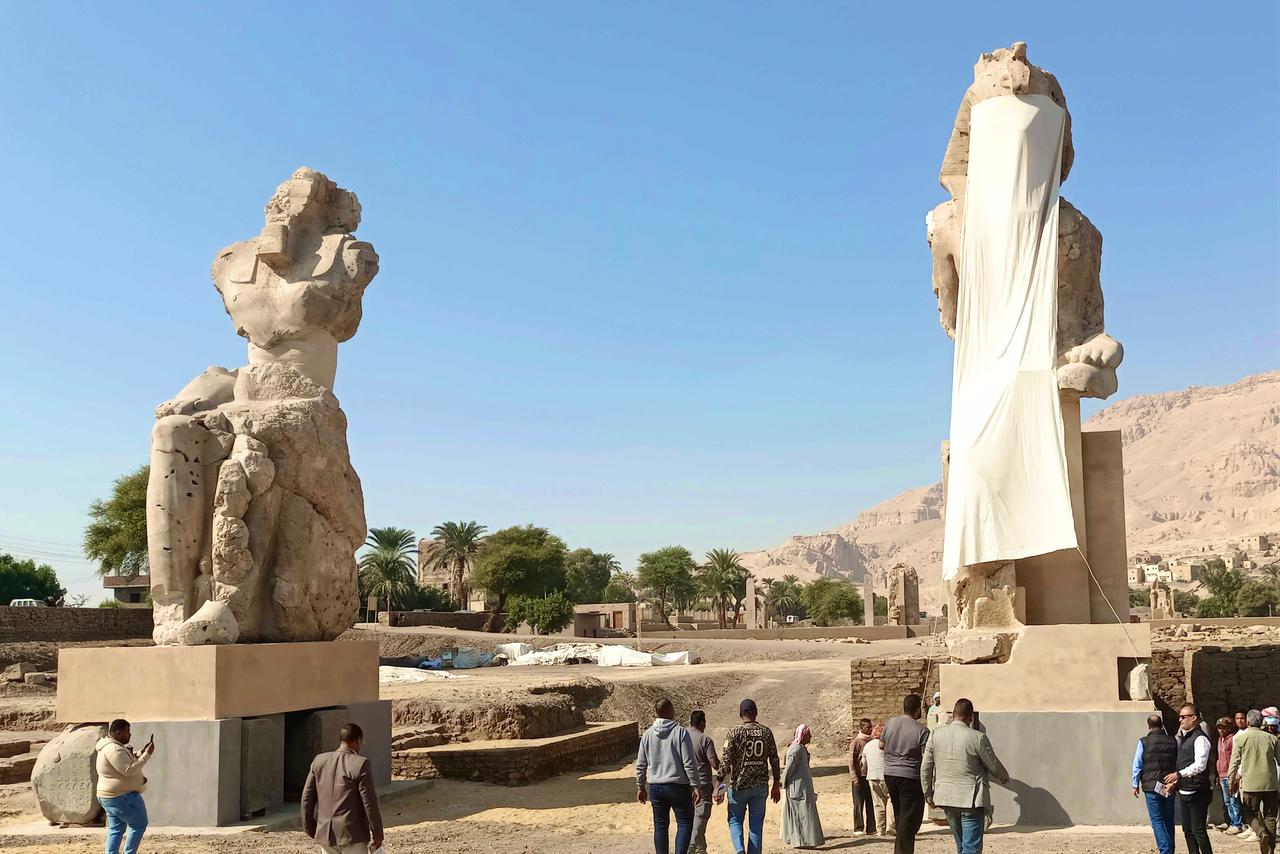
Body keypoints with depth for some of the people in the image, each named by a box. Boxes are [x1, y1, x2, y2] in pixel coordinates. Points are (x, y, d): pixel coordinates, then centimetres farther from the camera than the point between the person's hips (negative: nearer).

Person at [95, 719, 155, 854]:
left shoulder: (109, 746, 13)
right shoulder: (114, 749, -23)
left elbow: (127, 762, 21)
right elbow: (130, 770, -26)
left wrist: (142, 752, 7)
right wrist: (147, 755, -21)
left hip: (109, 797, 10)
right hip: (122, 797, -10)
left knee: (115, 828, 12)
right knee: (139, 824, 2)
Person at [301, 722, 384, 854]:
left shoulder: (319, 761, 3)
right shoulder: (361, 764, -13)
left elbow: (307, 797, 7)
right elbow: (369, 802, -13)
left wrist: (309, 827, 19)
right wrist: (377, 834, -4)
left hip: (325, 833, 5)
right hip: (352, 834, -5)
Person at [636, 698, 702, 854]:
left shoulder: (648, 734, 4)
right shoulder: (680, 732, -10)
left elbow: (640, 764, 8)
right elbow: (689, 763, -12)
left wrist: (640, 787, 18)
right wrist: (695, 786, -7)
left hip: (655, 787, 4)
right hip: (678, 786, -4)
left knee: (660, 825, 12)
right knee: (685, 823, 3)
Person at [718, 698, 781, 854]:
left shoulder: (735, 732, -7)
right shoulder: (766, 732, 2)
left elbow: (726, 760, -12)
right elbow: (774, 760, 6)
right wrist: (776, 785, 14)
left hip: (739, 785, -2)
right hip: (761, 786, 2)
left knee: (735, 820, 12)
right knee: (756, 825, 10)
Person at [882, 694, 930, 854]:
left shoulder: (890, 723, 2)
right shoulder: (922, 731, -14)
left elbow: (881, 745, 18)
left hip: (889, 774, 6)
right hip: (910, 776, -6)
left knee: (899, 815, 20)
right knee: (909, 819, 0)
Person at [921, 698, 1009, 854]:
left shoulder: (935, 735, -1)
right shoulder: (978, 738, -13)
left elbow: (925, 768, 3)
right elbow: (994, 765, -1)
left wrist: (928, 794, 15)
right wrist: (1004, 777, 21)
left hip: (945, 797, 5)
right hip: (971, 799, -5)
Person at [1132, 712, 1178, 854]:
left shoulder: (1144, 742, -8)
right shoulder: (1173, 741, 2)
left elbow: (1137, 765, -5)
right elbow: (1178, 763, 9)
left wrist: (1135, 785, 5)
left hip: (1151, 787, -4)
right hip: (1169, 787, 4)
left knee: (1157, 820, 0)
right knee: (1168, 820, 15)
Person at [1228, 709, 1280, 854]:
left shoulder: (1240, 738, -4)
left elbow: (1235, 762, -3)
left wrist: (1232, 782, 9)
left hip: (1250, 784, -2)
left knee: (1252, 813, 13)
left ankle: (1261, 833, -15)